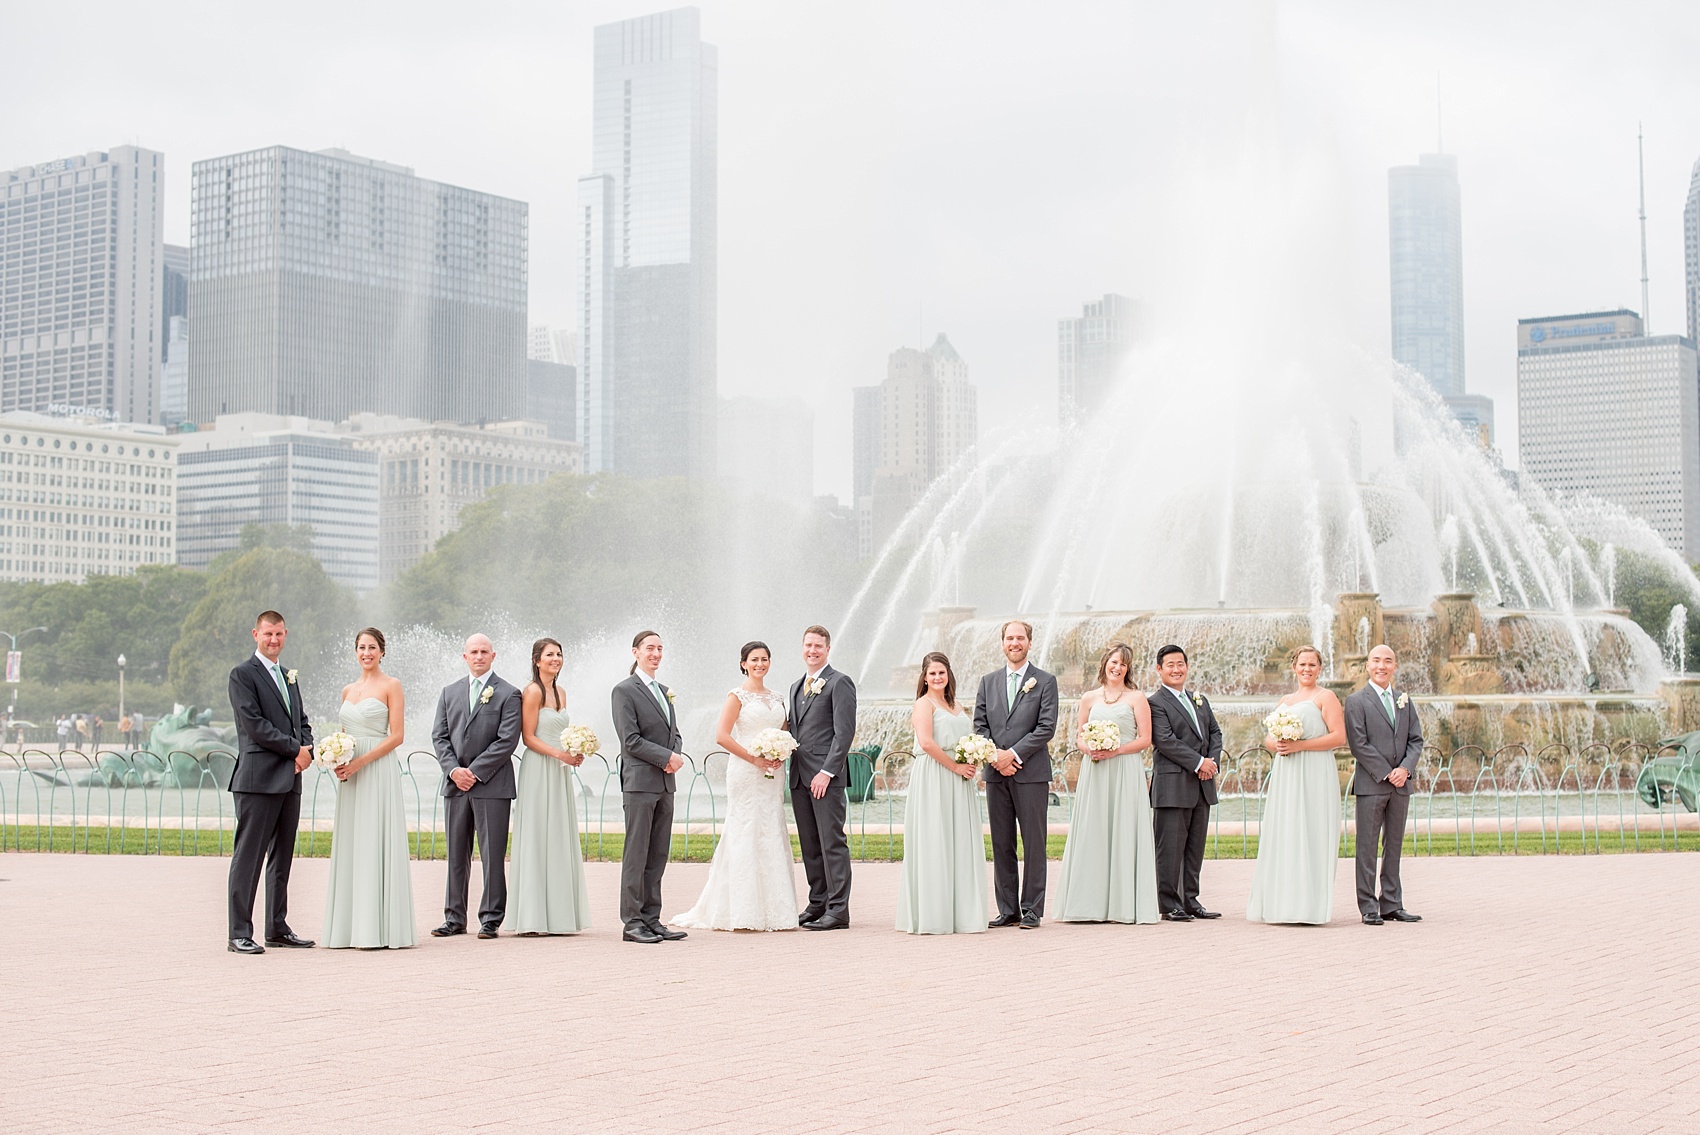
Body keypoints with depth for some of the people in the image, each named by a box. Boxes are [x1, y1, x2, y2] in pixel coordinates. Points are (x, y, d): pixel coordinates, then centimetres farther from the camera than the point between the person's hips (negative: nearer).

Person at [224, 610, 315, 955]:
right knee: (248, 858, -6)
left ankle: (278, 928, 18)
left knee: (282, 859, 11)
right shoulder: (243, 675, -4)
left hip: (290, 781, 8)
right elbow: (254, 724, -13)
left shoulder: (289, 677, 20)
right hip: (258, 780, -8)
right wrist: (295, 748, -11)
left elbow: (302, 722, 21)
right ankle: (240, 933, -3)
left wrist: (307, 751, 1)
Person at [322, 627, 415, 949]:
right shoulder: (348, 690, 16)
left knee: (376, 846, -8)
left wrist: (361, 762, -15)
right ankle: (350, 927, 8)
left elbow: (397, 736, -9)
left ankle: (379, 930, -5)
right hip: (349, 776, 7)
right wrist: (337, 760, 0)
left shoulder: (391, 686, -2)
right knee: (350, 846, 5)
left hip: (378, 771, -6)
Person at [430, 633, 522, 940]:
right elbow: (439, 735, 10)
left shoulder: (508, 694, 0)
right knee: (456, 854, 8)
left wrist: (475, 771, -11)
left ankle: (490, 919, 3)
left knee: (493, 855, -3)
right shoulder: (449, 692, 15)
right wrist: (453, 770, -5)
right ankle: (455, 918, 13)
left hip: (492, 785, -4)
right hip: (455, 784, 4)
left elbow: (508, 740, -7)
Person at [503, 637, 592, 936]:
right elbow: (528, 737, -12)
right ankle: (530, 919, -6)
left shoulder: (560, 692, 15)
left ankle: (558, 914, 11)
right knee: (537, 840, -7)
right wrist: (559, 754, -20)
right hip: (538, 770, -8)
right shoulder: (533, 691, -9)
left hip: (560, 772, 8)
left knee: (560, 840, 8)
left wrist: (574, 752, 4)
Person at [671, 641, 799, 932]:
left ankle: (772, 909, 10)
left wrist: (781, 756, 0)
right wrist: (754, 758, -15)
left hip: (772, 774, 6)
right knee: (746, 835, -7)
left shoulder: (777, 698, 15)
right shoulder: (738, 696, -3)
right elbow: (722, 736, -11)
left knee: (772, 837, 5)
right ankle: (743, 913, -3)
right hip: (745, 773, -6)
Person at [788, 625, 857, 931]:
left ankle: (838, 910, -6)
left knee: (832, 842, -7)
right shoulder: (797, 687, 21)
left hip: (826, 776, -8)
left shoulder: (840, 683, -4)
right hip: (799, 776, 8)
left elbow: (845, 732, -11)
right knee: (810, 845, 9)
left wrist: (827, 772, -17)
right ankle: (818, 904, 15)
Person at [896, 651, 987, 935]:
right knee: (933, 843, -7)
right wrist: (955, 766, -14)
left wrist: (972, 764, 7)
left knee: (961, 843, 6)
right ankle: (932, 915, -5)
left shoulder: (955, 706, 20)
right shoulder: (924, 704, -4)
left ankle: (960, 913, 11)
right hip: (933, 780, -8)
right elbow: (926, 742, -17)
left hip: (958, 783, 8)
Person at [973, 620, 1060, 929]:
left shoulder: (1045, 682, 3)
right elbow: (979, 724, 9)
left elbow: (1047, 727, -6)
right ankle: (1008, 910, 11)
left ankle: (1031, 910, 3)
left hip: (1031, 773, -4)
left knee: (1034, 843, -2)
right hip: (996, 774, 4)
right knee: (1001, 845, 5)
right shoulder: (988, 682, 14)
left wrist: (1014, 754, -12)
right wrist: (995, 757, -7)